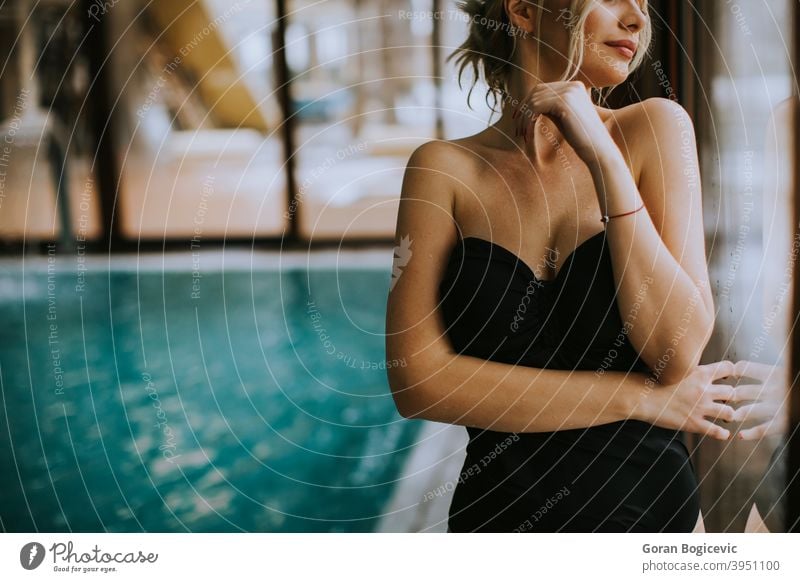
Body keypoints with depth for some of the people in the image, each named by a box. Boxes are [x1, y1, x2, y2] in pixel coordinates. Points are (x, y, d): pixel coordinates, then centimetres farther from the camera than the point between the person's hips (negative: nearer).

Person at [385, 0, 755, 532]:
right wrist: (638, 396, -16)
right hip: (500, 510, -1)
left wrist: (603, 157, -21)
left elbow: (679, 352, -15)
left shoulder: (654, 129, -7)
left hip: (652, 504, 1)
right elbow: (417, 379, -16)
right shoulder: (446, 167, -9)